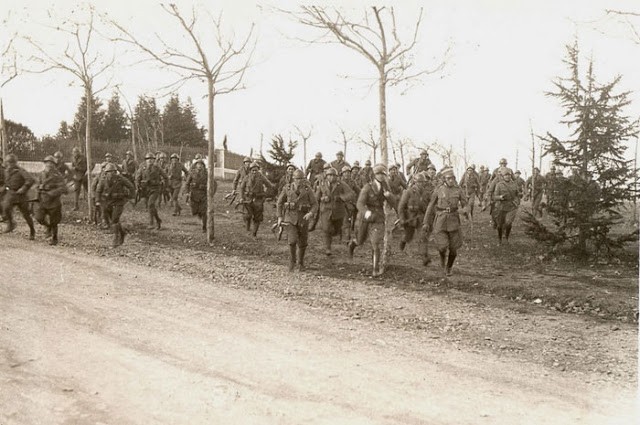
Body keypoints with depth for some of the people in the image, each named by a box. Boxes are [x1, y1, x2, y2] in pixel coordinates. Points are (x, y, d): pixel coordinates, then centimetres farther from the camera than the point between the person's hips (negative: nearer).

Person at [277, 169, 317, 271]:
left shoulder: (307, 188, -4)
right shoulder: (287, 188, -3)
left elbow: (314, 203, -2)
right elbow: (279, 203, 7)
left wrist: (310, 213, -21)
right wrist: (280, 217, -1)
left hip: (303, 217, 1)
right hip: (290, 217, -1)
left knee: (302, 242, 7)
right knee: (292, 240, -17)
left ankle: (300, 263, 29)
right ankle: (292, 261, 5)